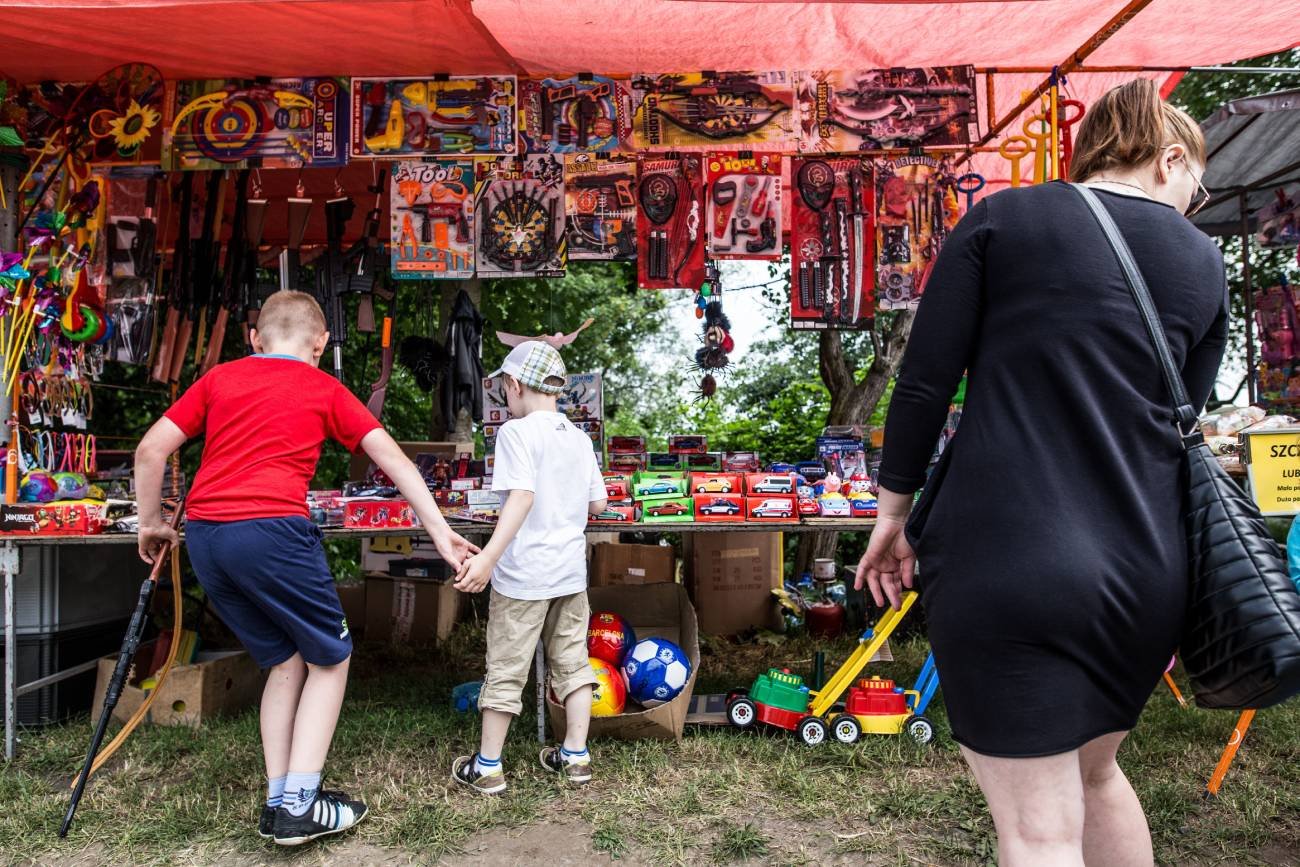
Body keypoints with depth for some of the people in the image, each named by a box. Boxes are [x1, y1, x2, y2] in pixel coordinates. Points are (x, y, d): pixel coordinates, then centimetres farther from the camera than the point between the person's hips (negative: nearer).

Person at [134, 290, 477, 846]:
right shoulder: (325, 389, 10)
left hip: (202, 534, 5)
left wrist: (150, 523, 24)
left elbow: (151, 450, 11)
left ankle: (278, 803, 21)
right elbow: (392, 458, 4)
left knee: (286, 659, 19)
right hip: (271, 529, -5)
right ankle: (298, 806, 8)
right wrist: (439, 531, 4)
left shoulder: (219, 378, 18)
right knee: (330, 657, 13)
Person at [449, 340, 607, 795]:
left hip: (524, 573, -6)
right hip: (571, 570, 6)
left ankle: (487, 766, 17)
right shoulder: (579, 438, 8)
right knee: (572, 662, 14)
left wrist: (488, 557, -31)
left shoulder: (516, 432, -12)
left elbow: (522, 496, -25)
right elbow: (598, 504, 10)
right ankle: (575, 756, 24)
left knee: (505, 668, 5)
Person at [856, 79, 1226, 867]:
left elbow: (924, 381, -4)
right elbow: (1179, 421, 16)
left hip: (1006, 558, -5)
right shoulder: (1203, 263, 11)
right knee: (1095, 772, 28)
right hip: (1144, 566, 5)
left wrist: (895, 513, 6)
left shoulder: (1005, 219, 1)